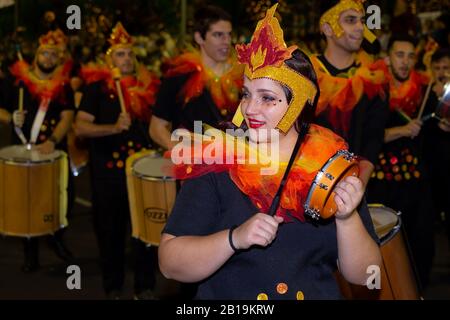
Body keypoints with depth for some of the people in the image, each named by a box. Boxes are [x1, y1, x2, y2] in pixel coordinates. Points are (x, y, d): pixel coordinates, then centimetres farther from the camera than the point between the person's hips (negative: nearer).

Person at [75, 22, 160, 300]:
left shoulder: (149, 85, 7)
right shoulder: (98, 86, -4)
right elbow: (80, 127, -13)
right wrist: (113, 128, -26)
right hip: (109, 172, -3)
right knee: (111, 232, 8)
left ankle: (145, 288, 21)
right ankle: (113, 289, 23)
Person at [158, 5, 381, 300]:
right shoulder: (217, 165, -6)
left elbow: (363, 275, -2)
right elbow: (169, 264, -10)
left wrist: (347, 218, -18)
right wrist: (235, 238, -24)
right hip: (228, 300, -1)